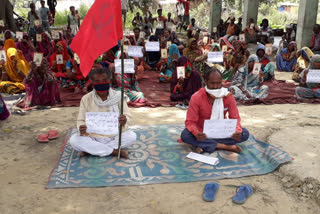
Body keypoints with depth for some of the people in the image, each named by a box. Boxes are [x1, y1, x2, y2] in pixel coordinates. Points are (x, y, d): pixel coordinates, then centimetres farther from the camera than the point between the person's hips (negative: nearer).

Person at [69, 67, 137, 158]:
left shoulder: (118, 96, -6)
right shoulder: (86, 99, -4)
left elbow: (127, 115, -3)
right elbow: (81, 120, -1)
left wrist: (124, 121, -28)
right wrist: (81, 128, -25)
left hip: (114, 137, 0)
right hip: (93, 138, 0)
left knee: (132, 136, -26)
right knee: (74, 140, -26)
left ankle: (91, 149, -18)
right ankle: (114, 151, -22)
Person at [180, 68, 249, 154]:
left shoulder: (228, 96, -11)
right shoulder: (196, 97, -17)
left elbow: (235, 118, -8)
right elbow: (190, 122, -17)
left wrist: (237, 131, -32)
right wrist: (196, 133, -41)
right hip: (203, 133, -2)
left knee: (245, 134, -21)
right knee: (185, 135, -32)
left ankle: (204, 145, -24)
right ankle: (225, 146, -28)